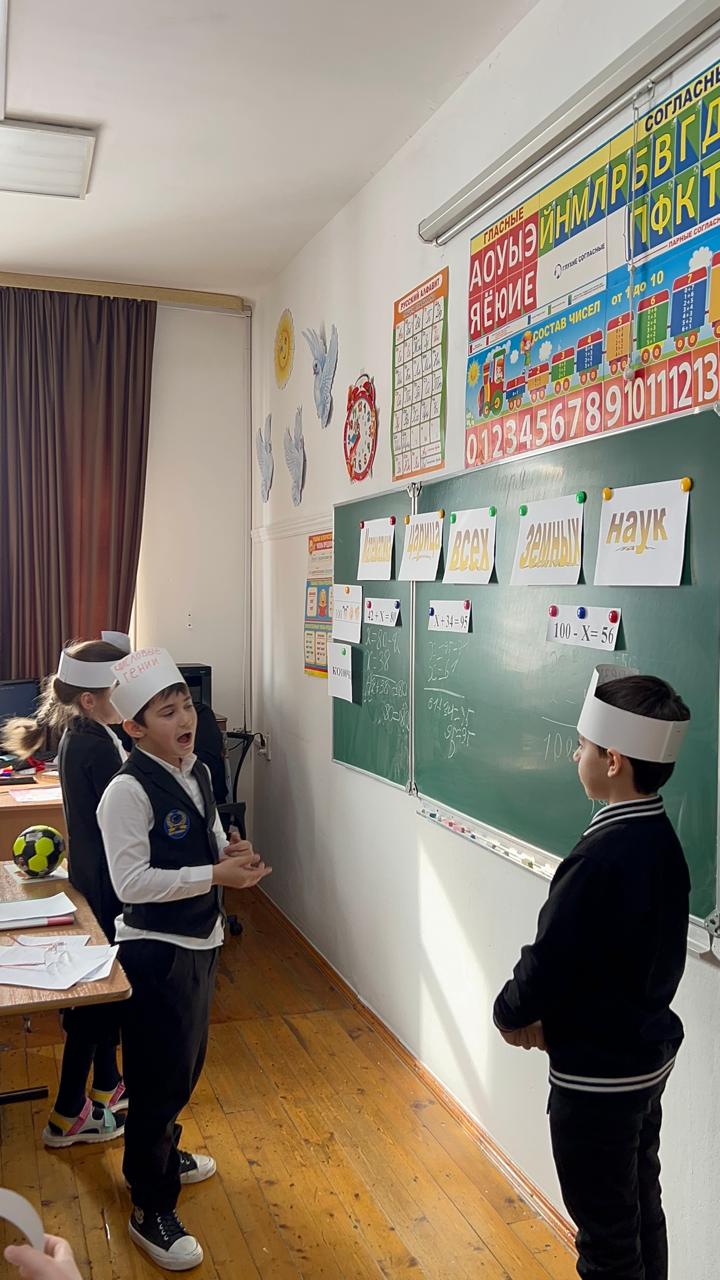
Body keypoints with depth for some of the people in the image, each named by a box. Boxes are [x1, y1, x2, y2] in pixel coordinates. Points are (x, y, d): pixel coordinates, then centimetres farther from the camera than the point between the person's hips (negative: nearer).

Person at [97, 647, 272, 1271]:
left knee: (187, 1063, 25)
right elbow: (131, 882, -25)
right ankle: (152, 1210, 24)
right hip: (157, 951, -8)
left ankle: (161, 1155, 49)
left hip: (201, 940, 8)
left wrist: (233, 852, -9)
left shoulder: (197, 771, 2)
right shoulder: (128, 791, -23)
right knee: (160, 1075, 5)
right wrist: (217, 874, -26)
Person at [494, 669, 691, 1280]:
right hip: (647, 1053, 9)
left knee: (607, 1230, 9)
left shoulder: (602, 858, -31)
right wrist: (550, 1015, 2)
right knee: (640, 1205, 24)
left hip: (598, 1072, -8)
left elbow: (549, 959, -22)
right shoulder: (662, 840, -2)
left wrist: (511, 1014, -2)